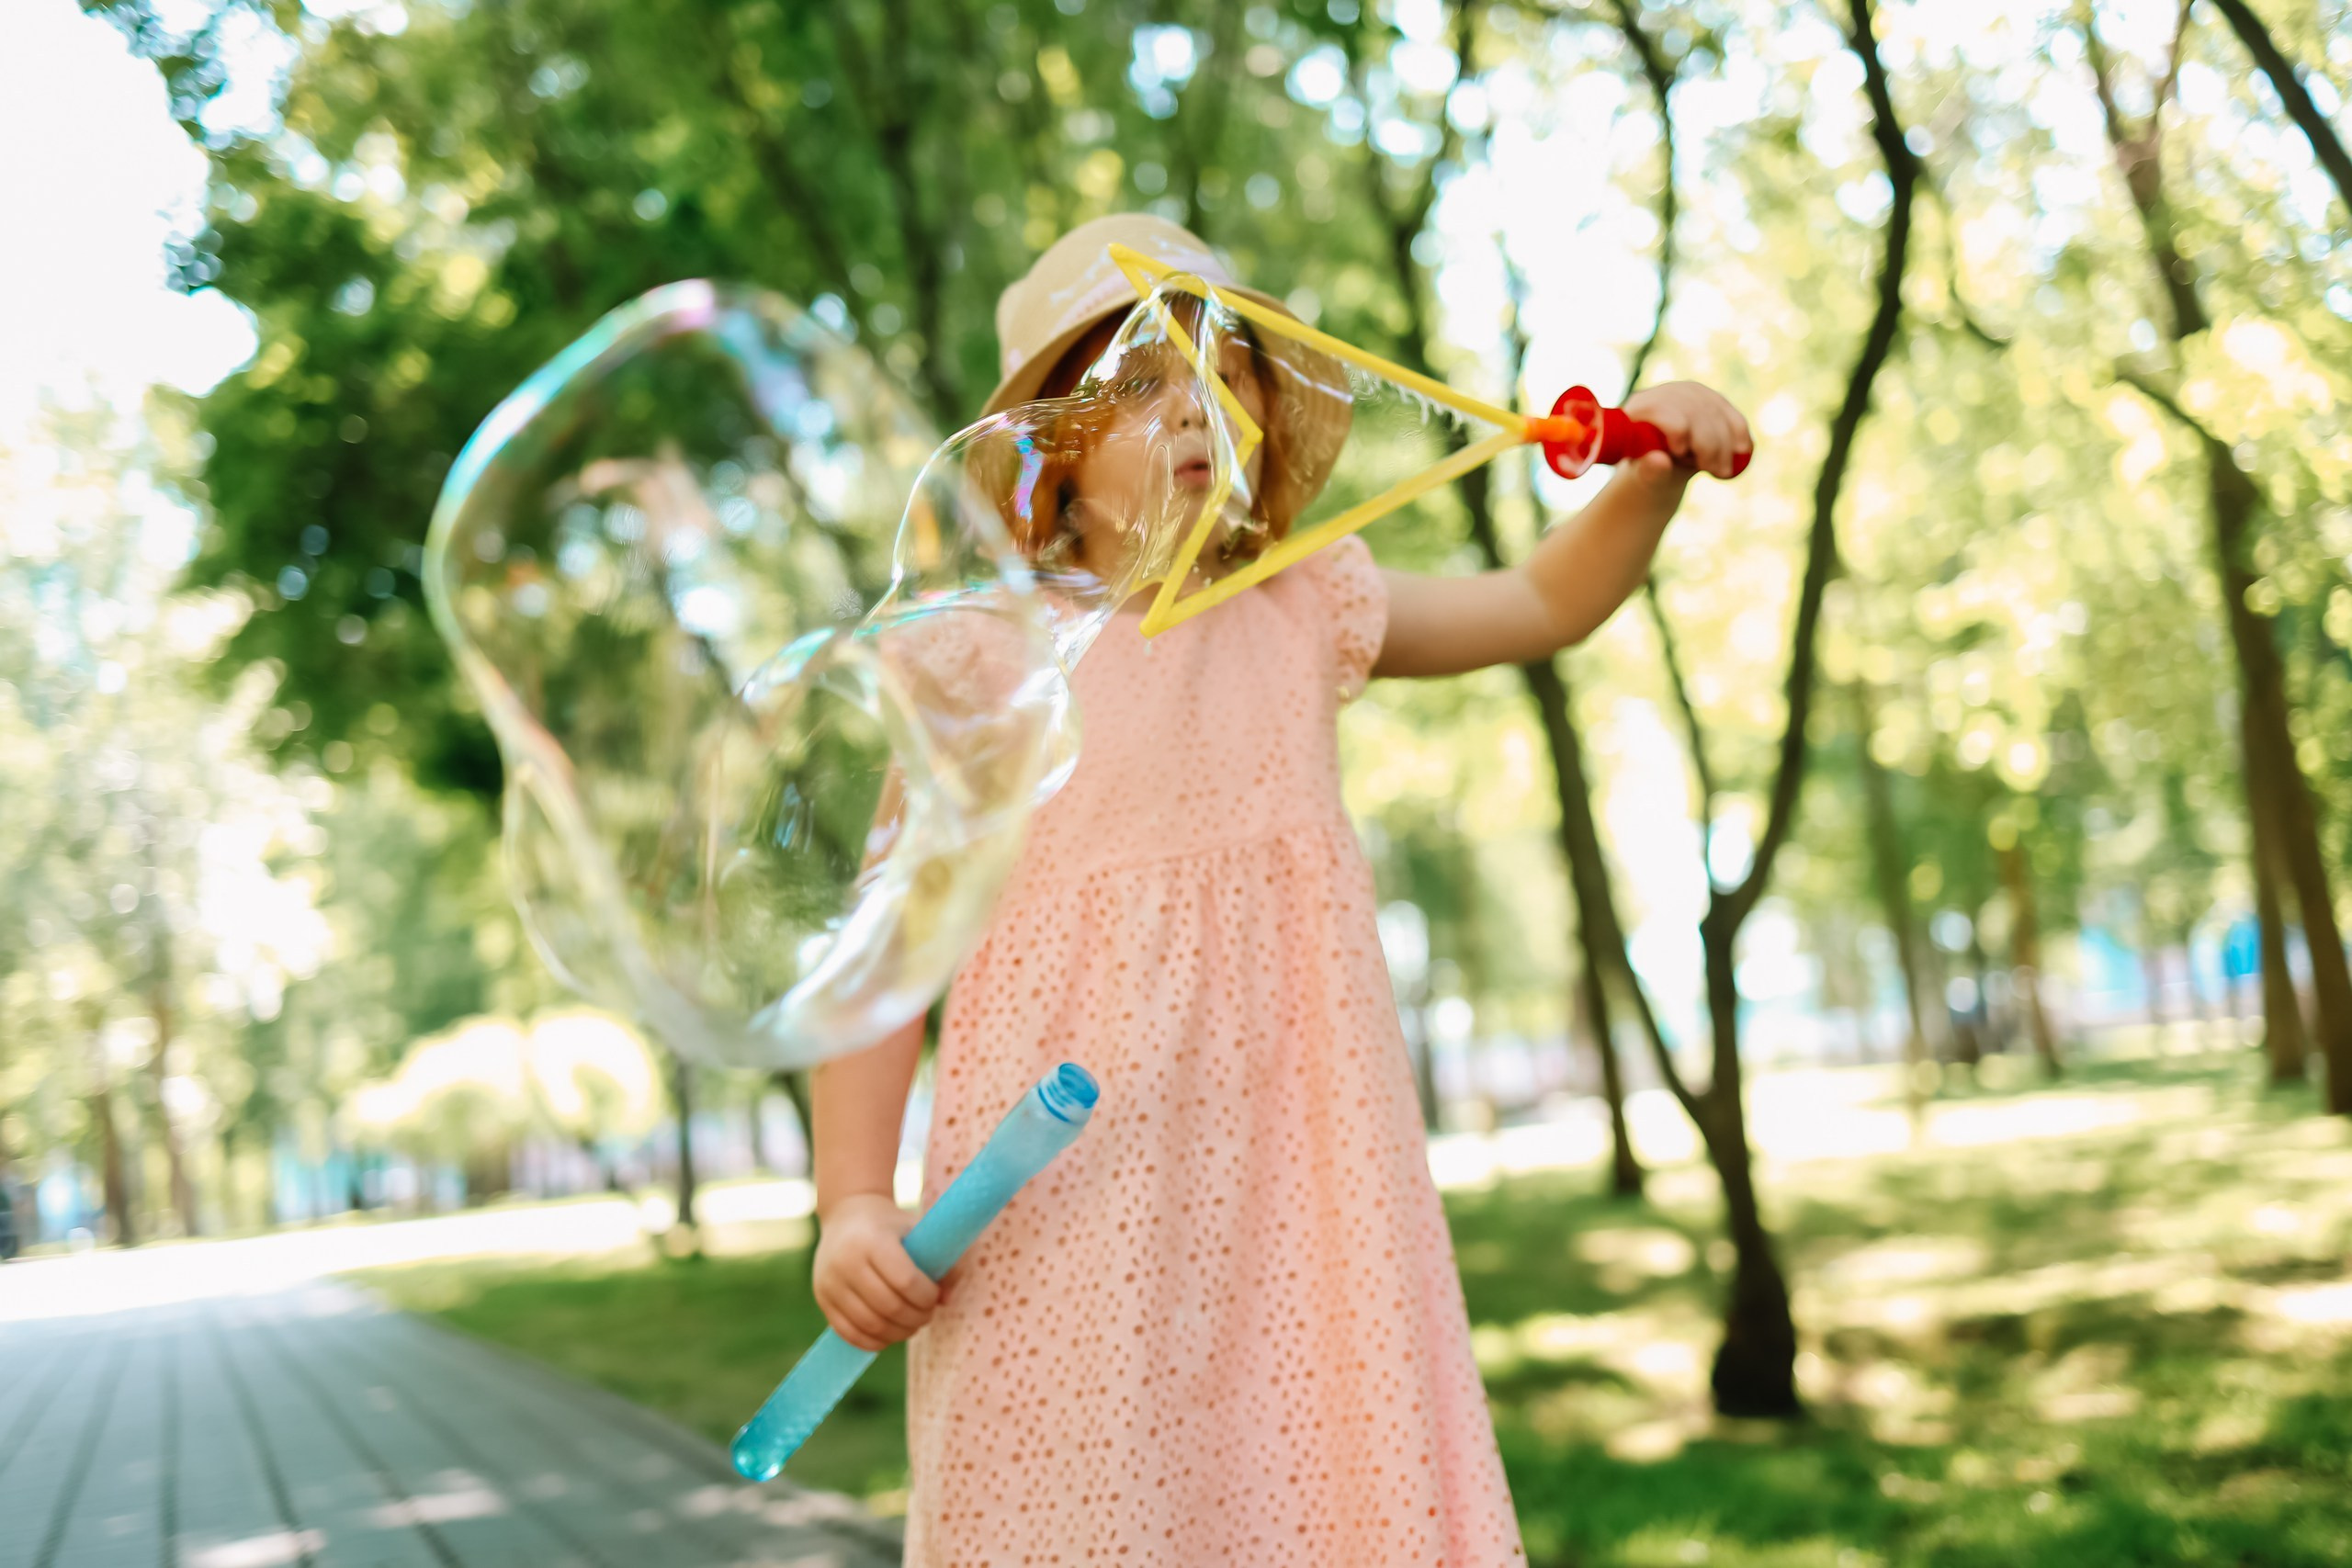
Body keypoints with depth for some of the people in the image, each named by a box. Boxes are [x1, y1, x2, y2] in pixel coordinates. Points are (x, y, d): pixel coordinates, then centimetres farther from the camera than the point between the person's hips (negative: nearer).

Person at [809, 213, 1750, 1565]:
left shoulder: (1303, 614, 10)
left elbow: (1544, 604, 21)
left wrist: (1655, 475, 2)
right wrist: (853, 1203, -7)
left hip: (1289, 1185, 4)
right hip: (1069, 1192, -3)